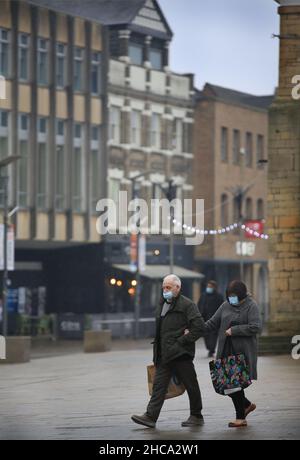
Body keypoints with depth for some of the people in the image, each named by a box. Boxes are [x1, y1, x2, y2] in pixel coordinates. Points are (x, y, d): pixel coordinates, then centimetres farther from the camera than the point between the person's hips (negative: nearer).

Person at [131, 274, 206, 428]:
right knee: (159, 384, 0)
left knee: (191, 385, 4)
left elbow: (199, 326, -15)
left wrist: (183, 340, -14)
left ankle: (196, 416, 15)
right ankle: (150, 416, -5)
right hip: (164, 355, 7)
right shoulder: (162, 304, 16)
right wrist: (157, 349, 14)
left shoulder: (187, 305, -8)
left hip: (180, 352, -7)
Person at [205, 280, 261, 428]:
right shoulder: (226, 306, 12)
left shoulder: (251, 306, -5)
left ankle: (241, 418, 6)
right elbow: (212, 323, 16)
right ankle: (247, 405, 27)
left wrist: (234, 330, -16)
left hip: (242, 352, -6)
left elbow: (255, 327, -16)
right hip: (226, 351, 6)